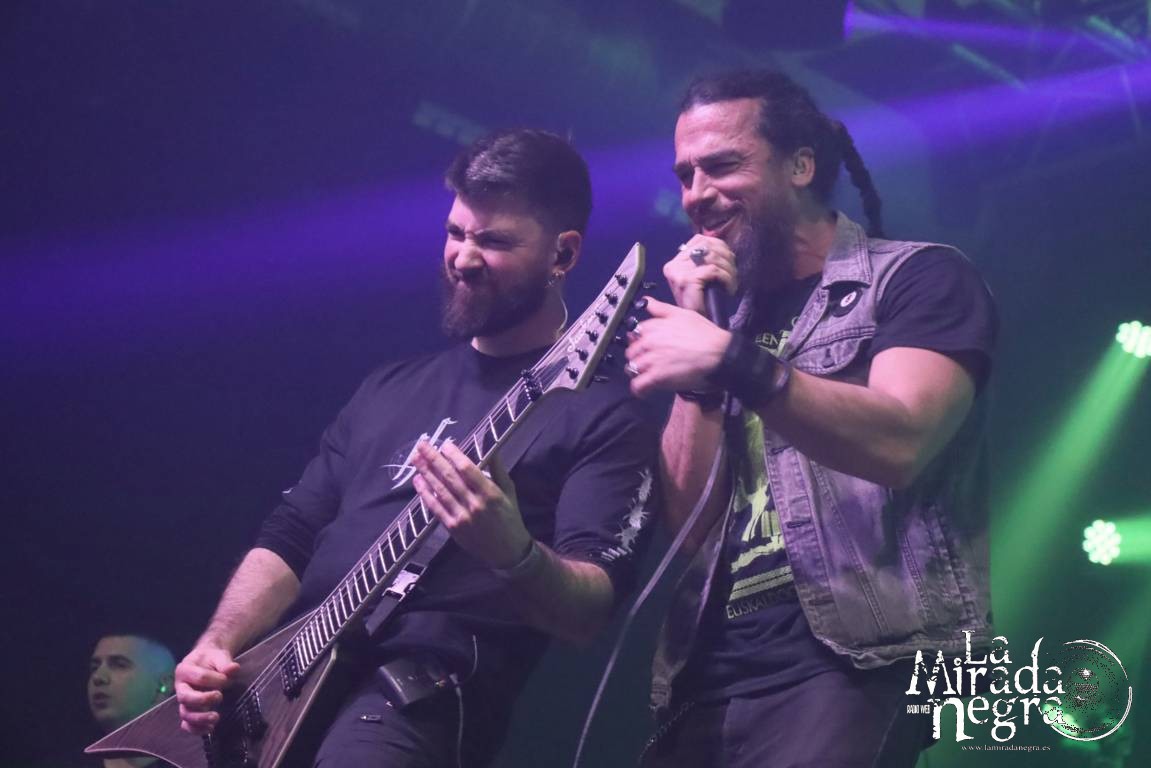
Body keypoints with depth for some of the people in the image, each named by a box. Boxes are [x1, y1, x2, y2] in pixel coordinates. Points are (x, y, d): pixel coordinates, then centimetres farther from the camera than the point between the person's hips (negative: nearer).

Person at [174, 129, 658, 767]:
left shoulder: (603, 411, 0)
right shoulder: (392, 387, 20)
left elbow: (588, 612, -9)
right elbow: (288, 539, 18)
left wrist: (513, 552, -30)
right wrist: (217, 650, 1)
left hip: (427, 685, -7)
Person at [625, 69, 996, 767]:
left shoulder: (920, 277, 2)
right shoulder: (733, 319, 20)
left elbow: (898, 442, -17)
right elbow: (688, 521, 8)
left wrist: (730, 360, -22)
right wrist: (694, 328, 3)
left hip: (853, 661, -6)